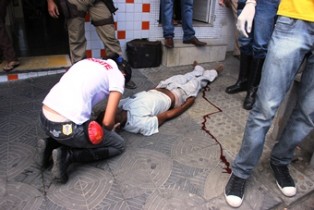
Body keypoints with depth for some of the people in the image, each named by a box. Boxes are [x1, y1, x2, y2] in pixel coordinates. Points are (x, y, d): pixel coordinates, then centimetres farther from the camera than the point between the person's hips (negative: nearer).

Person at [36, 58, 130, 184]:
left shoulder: (88, 62, 22)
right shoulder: (118, 77, 2)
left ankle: (50, 145, 16)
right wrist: (105, 134, 18)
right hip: (66, 126, -8)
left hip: (45, 118, 8)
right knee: (118, 145, 12)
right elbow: (107, 122, -5)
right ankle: (67, 155, -1)